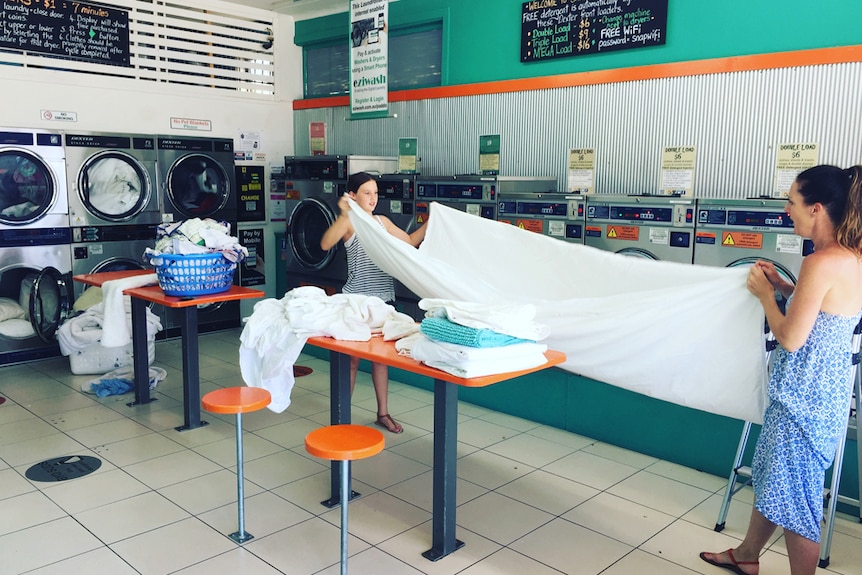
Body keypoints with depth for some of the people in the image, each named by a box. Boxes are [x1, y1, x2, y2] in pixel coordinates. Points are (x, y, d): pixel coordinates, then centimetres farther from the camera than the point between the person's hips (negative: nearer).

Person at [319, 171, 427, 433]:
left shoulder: (382, 221, 10)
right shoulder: (349, 222, -8)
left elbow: (410, 242, 18)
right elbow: (325, 244, -27)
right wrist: (343, 214, -36)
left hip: (383, 297, 6)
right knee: (352, 357, 3)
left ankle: (383, 413, 23)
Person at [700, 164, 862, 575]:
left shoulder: (822, 263, -24)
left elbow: (790, 338, -21)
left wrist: (765, 294, -7)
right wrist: (782, 286, 9)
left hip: (804, 395, -10)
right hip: (825, 388, 10)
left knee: (795, 495, 6)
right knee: (769, 476, 23)